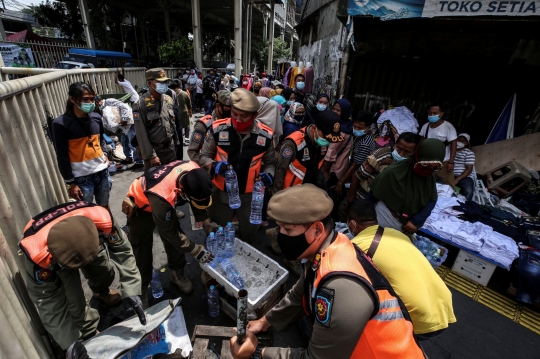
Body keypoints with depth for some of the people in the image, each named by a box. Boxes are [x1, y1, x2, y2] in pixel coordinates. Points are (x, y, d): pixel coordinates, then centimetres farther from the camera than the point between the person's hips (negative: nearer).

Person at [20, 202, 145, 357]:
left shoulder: (102, 219, -44)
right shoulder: (38, 256, -41)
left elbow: (122, 250, -28)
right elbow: (46, 300, -25)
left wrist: (131, 292, -33)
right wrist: (69, 341, -22)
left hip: (83, 240, 2)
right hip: (53, 261, -1)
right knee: (74, 301, -7)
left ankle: (102, 292, 44)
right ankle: (90, 334, 22)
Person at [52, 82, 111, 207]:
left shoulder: (96, 118, 3)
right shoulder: (61, 123, -11)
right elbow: (62, 156, -9)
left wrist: (104, 154, 2)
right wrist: (70, 182, -9)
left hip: (102, 171, 4)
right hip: (81, 177, -4)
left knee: (104, 208, 18)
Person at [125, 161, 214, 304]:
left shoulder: (194, 173, -31)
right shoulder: (162, 195, -46)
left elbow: (198, 197, -7)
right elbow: (168, 231, -30)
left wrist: (206, 220, -11)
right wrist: (194, 250, -23)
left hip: (166, 202, 5)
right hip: (141, 206, -5)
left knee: (174, 241, 9)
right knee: (142, 251, 2)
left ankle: (177, 275, 31)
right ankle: (140, 289, 24)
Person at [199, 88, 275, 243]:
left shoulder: (265, 135, -11)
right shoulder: (218, 128, -15)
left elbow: (270, 162, 5)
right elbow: (204, 156, -2)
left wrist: (268, 174, -16)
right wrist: (214, 166, -23)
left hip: (251, 195, 1)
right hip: (222, 193, -1)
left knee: (248, 235, 24)